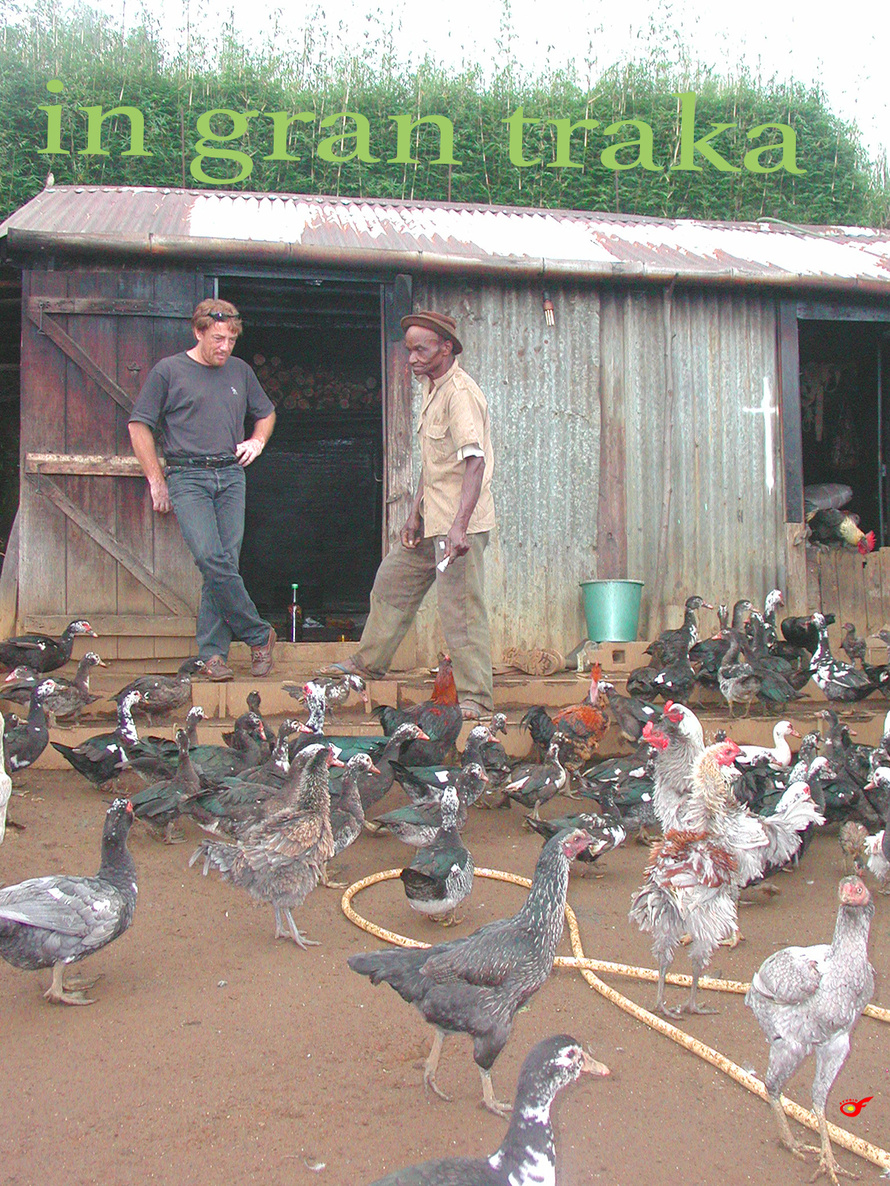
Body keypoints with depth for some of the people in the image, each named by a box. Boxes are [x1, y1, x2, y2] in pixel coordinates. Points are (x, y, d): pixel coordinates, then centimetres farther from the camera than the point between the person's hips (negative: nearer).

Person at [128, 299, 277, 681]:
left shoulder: (240, 371, 15)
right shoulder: (168, 371, 3)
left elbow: (266, 413, 32)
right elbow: (139, 426, 4)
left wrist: (258, 440, 11)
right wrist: (157, 481, 1)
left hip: (230, 476, 4)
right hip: (187, 477, -3)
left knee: (224, 563, -3)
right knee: (211, 558, -19)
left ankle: (213, 653, 4)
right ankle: (258, 635, -5)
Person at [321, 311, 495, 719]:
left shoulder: (460, 394, -18)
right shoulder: (431, 388, 14)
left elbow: (475, 460, -28)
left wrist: (459, 526, -37)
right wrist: (416, 513, 12)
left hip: (459, 522, -10)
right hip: (431, 518, 10)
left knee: (460, 606, -8)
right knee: (392, 582, 20)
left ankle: (474, 697, 0)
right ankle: (368, 662, 37)